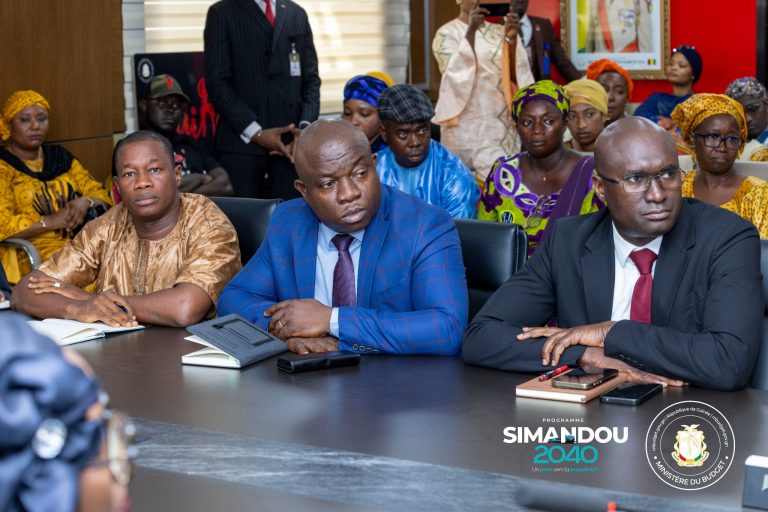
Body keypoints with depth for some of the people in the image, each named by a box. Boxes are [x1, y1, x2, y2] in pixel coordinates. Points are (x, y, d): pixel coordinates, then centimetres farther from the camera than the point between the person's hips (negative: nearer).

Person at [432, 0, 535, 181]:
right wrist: (471, 31, -28)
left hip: (502, 124, 3)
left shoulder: (499, 33, 8)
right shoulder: (446, 34, -1)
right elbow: (454, 72, -18)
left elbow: (516, 74, -2)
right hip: (465, 125, -3)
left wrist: (512, 39, -18)